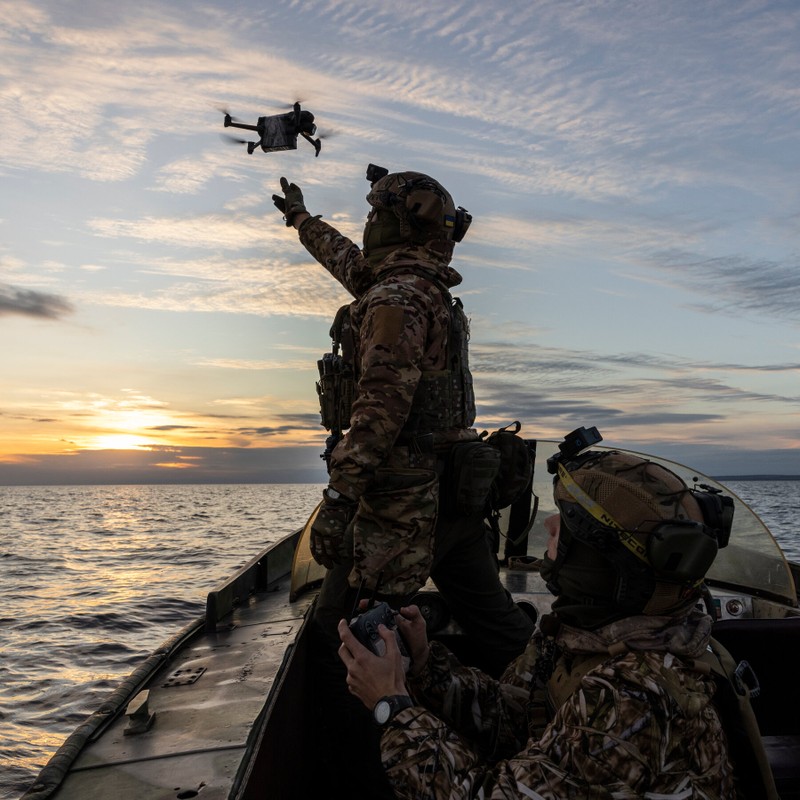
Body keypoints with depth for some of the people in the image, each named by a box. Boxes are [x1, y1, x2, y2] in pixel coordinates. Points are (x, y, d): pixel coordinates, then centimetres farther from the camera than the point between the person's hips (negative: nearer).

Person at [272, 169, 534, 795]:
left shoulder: (395, 298, -14)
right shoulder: (431, 290, 15)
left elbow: (378, 411, -23)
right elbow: (352, 263, 33)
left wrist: (336, 501, -21)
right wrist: (302, 219, 46)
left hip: (402, 503, -9)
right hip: (457, 497, 10)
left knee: (341, 641, 3)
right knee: (501, 630, 16)